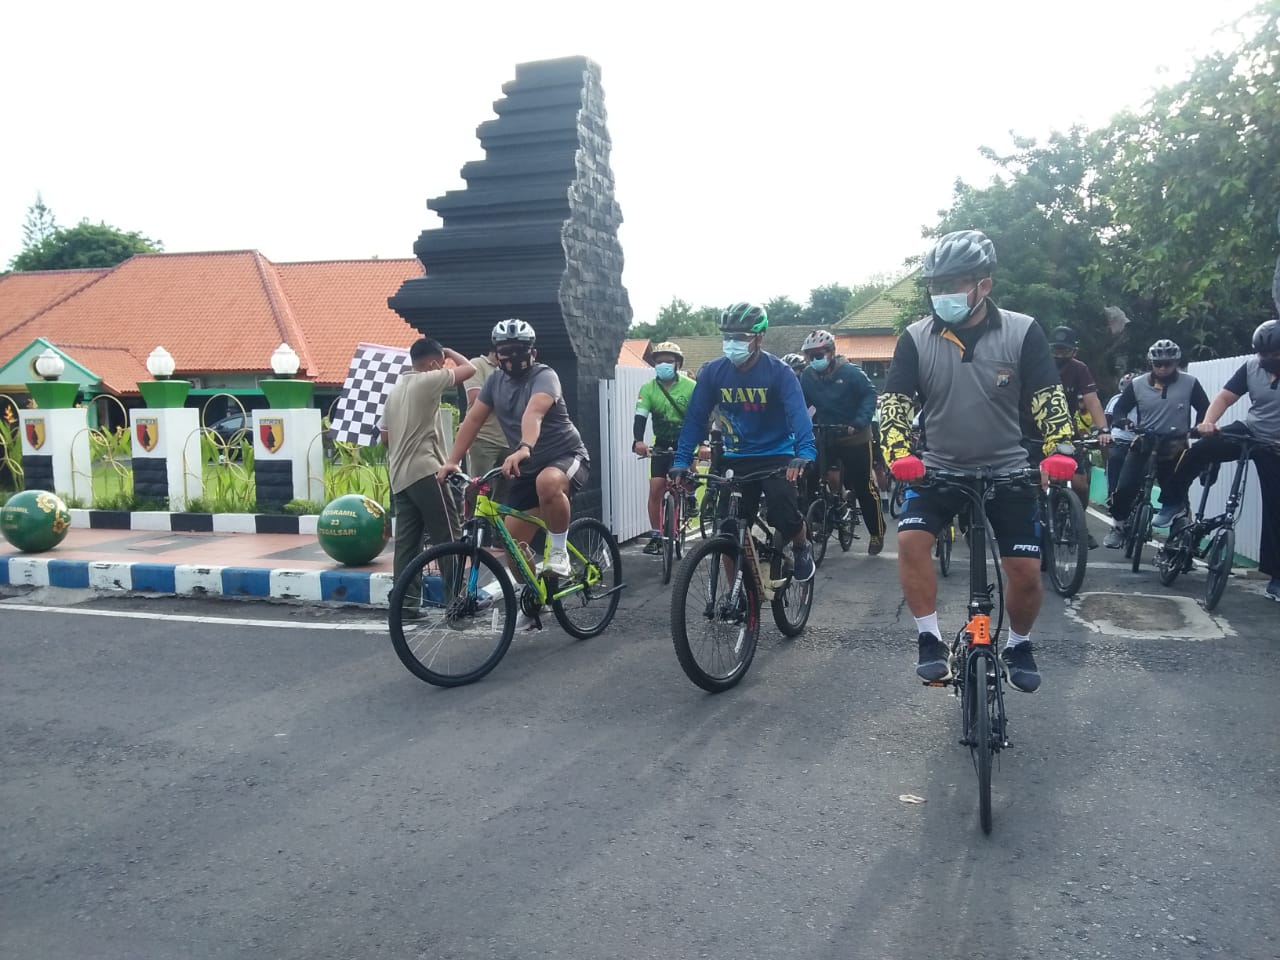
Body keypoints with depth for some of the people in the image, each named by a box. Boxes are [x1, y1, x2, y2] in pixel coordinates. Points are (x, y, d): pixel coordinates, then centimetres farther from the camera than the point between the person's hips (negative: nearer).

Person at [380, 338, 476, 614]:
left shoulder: (396, 390, 19)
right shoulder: (428, 381, -6)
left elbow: (384, 436, 21)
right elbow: (469, 368, -4)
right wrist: (448, 351, 12)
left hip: (399, 476, 9)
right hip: (425, 471, -9)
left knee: (407, 541, 7)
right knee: (448, 536, -4)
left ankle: (405, 601, 6)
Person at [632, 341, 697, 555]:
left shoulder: (691, 387, -13)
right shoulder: (648, 388, -7)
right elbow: (640, 417, -17)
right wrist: (638, 441, -35)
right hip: (661, 445, 2)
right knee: (655, 488, -4)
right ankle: (655, 536, 3)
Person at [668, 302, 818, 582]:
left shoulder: (778, 372, -15)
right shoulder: (713, 372, -8)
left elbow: (798, 413, -27)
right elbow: (695, 418, -7)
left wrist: (805, 453, -44)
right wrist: (681, 461, -18)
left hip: (776, 456, -3)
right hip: (736, 459, 3)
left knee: (784, 515, -22)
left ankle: (802, 548, 13)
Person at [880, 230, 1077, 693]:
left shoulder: (1023, 332, -9)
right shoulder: (916, 338, -7)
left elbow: (1047, 397, -10)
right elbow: (893, 401, -10)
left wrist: (1059, 450, -26)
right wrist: (899, 454, -27)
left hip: (1008, 469, 0)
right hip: (939, 467, 0)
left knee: (1025, 568, -3)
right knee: (911, 539, -23)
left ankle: (1018, 645, 25)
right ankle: (931, 641, -8)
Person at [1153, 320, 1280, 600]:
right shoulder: (1252, 366, -6)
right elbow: (1225, 397, -9)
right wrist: (1208, 421, -29)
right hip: (1248, 433, 2)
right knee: (1197, 451, -25)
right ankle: (1174, 503, -7)